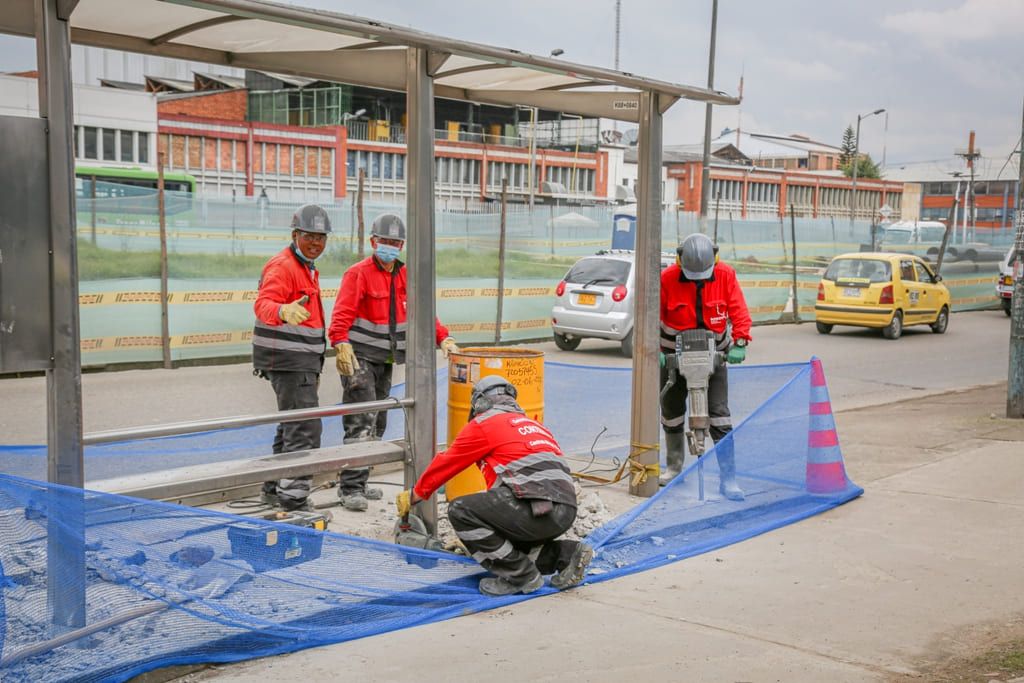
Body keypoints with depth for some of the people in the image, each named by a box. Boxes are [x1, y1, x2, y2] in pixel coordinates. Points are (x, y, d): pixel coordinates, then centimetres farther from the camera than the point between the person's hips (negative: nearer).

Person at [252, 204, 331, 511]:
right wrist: (284, 311, -54)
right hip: (287, 359, -10)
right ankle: (294, 497, -14)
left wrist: (314, 368, 28)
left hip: (300, 359, 10)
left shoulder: (307, 268, 19)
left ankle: (275, 489, 29)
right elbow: (263, 304, -30)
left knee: (291, 425, 18)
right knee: (306, 428, -14)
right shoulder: (282, 266, -13)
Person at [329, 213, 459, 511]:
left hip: (385, 361, 8)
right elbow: (342, 313, -20)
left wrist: (443, 338, -1)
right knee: (362, 423, -13)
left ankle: (358, 483, 21)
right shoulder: (359, 273, -9)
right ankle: (350, 487, -11)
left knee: (377, 424, 12)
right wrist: (341, 345, -36)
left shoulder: (404, 275, 13)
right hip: (359, 358, -8)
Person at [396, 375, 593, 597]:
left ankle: (521, 577, -3)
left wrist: (412, 496, 30)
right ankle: (566, 554, 11)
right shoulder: (533, 424, 31)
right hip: (566, 511, 9)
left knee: (460, 511, -4)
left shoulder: (483, 424, 7)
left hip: (538, 509, -9)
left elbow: (446, 464, 15)